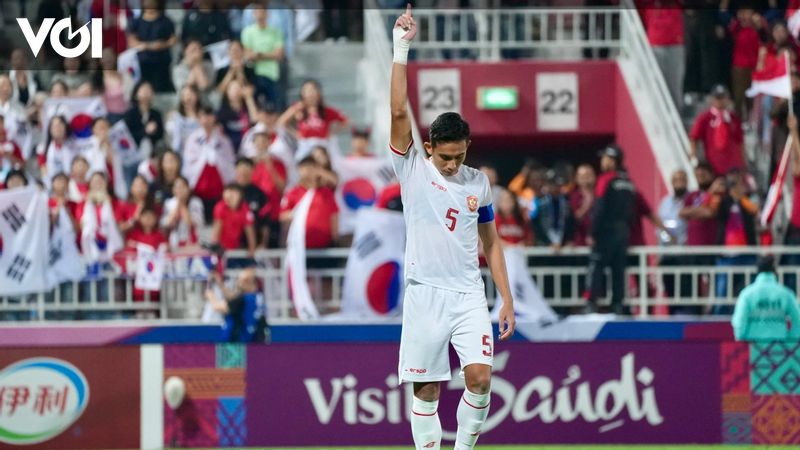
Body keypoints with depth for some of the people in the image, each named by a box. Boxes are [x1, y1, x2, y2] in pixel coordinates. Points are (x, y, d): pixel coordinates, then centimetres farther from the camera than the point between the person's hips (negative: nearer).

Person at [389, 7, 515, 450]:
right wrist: (401, 49, -20)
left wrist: (507, 299, 10)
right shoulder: (412, 170, -1)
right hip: (424, 293, -2)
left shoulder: (479, 183, 7)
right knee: (426, 389, 0)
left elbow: (491, 243, 15)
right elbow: (398, 111, -13)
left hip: (469, 294, 2)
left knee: (480, 376, -14)